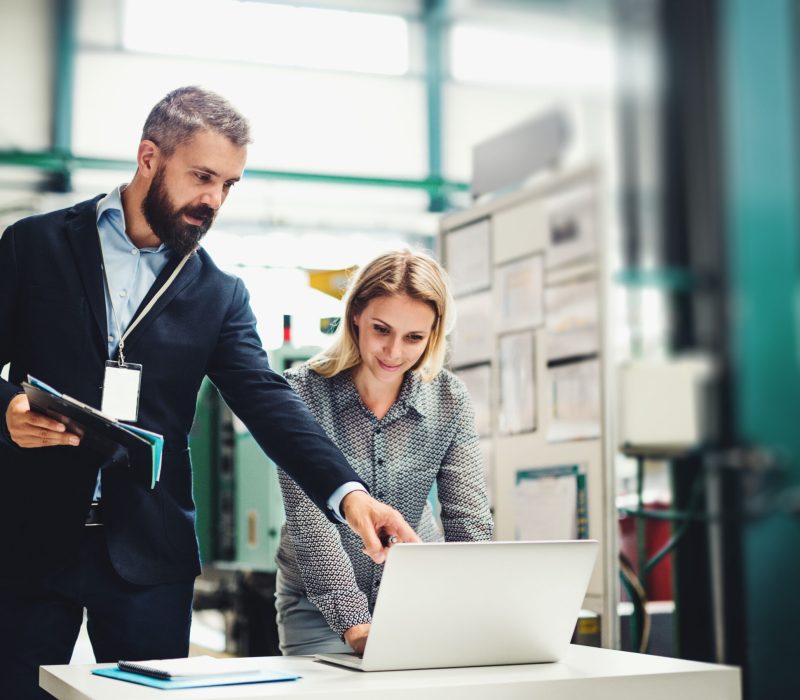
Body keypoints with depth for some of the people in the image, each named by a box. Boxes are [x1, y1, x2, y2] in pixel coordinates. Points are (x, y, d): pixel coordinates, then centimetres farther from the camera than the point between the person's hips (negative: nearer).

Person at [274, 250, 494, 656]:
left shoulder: (450, 399, -7)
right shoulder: (302, 392, -15)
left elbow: (468, 519, -10)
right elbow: (309, 519, -23)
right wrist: (354, 624, -33)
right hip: (321, 604, -2)